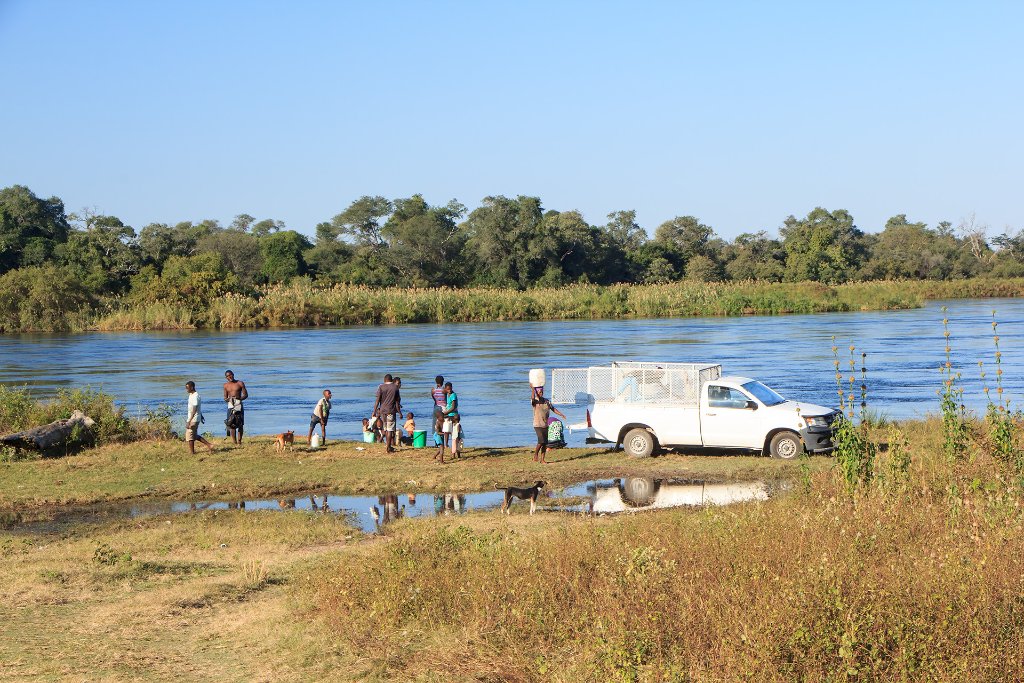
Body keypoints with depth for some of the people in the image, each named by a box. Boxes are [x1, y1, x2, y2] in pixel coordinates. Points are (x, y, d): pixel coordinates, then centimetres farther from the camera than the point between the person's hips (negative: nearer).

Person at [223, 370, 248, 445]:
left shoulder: (240, 383, 2)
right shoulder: (226, 385, 10)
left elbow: (246, 395, 4)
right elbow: (225, 397, 16)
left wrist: (239, 398, -16)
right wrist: (226, 399, -8)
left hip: (239, 404, -1)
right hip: (230, 405, 1)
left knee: (240, 424, -1)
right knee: (232, 424, -8)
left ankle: (239, 441, 7)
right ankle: (234, 442, -5)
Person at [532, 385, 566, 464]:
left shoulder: (546, 401, 10)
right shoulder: (535, 401, -6)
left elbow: (553, 409, 11)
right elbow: (533, 399, -30)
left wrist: (561, 414, 0)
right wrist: (533, 389, -36)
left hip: (545, 425, 6)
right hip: (538, 425, -6)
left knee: (545, 443, 4)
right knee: (541, 441, -18)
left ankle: (542, 459, 10)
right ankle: (535, 454, 2)